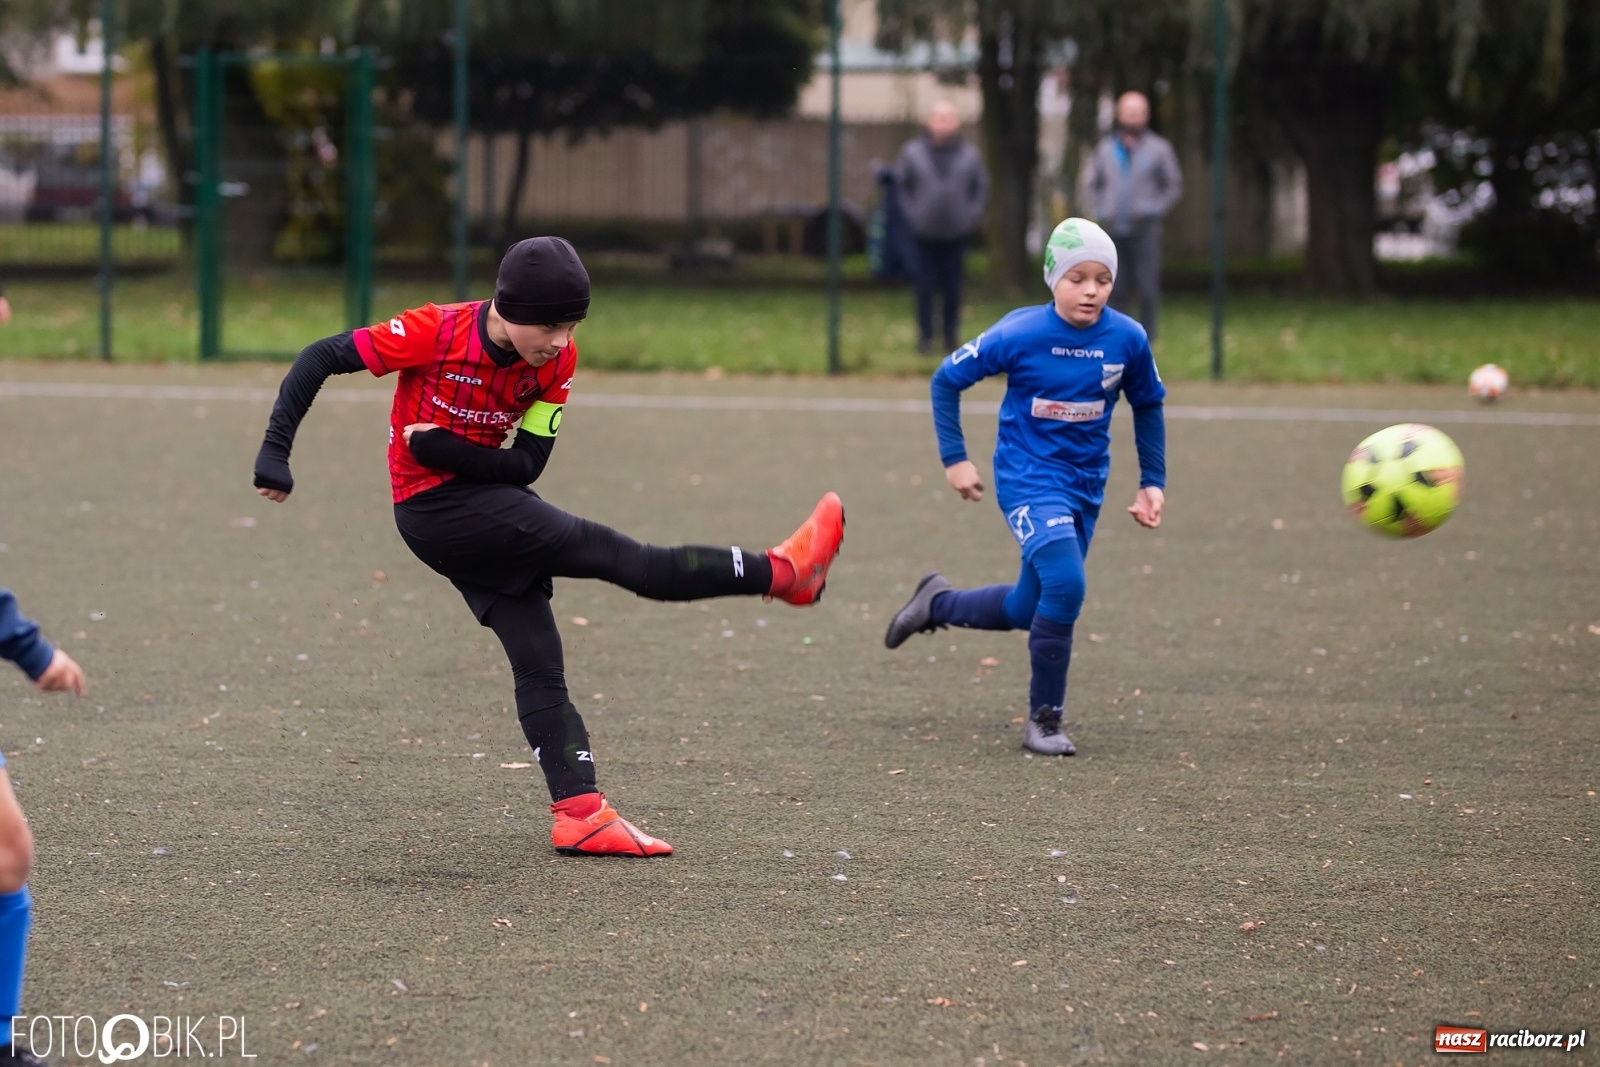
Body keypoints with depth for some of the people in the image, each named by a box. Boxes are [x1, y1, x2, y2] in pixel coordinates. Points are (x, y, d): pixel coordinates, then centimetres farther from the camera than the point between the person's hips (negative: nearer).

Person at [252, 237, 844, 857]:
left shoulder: (556, 360, -6)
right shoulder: (436, 332, -21)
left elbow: (528, 464, -8)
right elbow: (323, 358, -16)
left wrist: (443, 448, -23)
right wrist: (276, 452, -20)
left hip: (486, 508, 7)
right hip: (434, 509, -7)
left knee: (539, 665, 0)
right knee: (607, 552, -12)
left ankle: (580, 813, -3)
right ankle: (779, 573, -9)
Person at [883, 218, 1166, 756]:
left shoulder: (1127, 339, -7)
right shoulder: (1021, 334, -16)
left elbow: (1147, 406, 12)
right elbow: (947, 379, -4)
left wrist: (1152, 483, 9)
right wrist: (953, 459, -5)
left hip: (1084, 486, 5)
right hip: (1028, 480, -5)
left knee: (1027, 609, 13)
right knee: (1065, 586, -24)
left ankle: (938, 603, 42)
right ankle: (1044, 720, -8)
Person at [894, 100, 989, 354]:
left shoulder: (970, 156, 1)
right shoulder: (912, 153, -1)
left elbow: (981, 189, 11)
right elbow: (900, 185, 8)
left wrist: (971, 216, -1)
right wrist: (912, 214, -1)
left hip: (957, 235, 1)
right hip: (925, 235, -1)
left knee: (953, 290, 6)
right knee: (925, 288, 1)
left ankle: (952, 337, 18)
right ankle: (925, 337, 10)